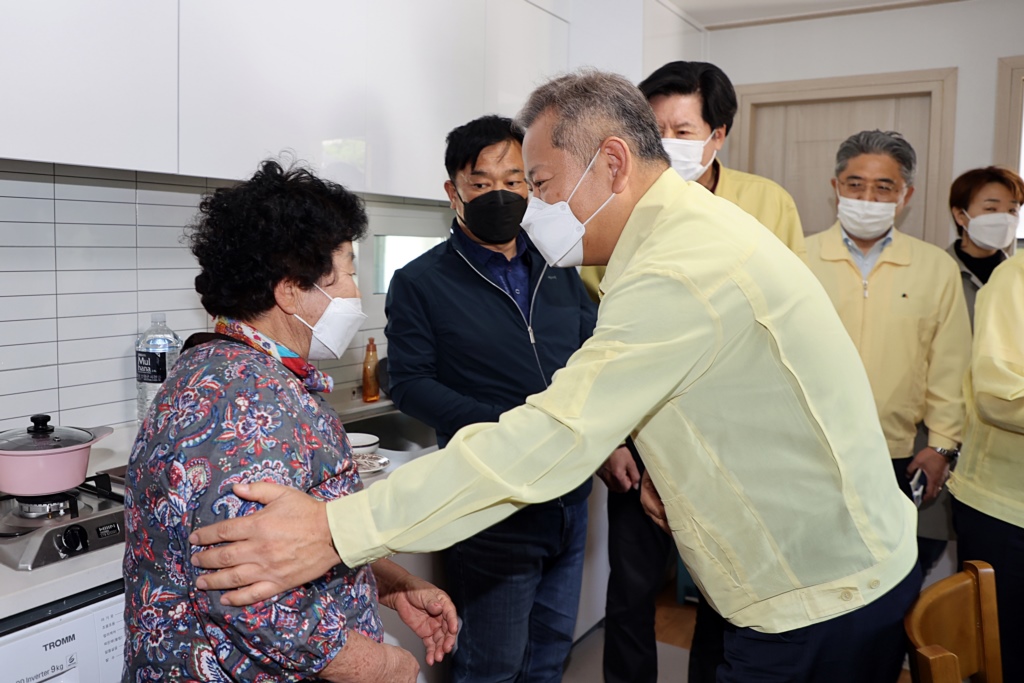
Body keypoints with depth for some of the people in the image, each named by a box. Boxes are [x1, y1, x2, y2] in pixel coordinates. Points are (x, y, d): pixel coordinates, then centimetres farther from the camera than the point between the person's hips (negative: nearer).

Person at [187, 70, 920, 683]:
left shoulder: (681, 270, -27)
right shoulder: (703, 227, 6)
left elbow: (553, 440, -32)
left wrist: (337, 531, -31)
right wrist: (674, 468, 2)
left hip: (824, 600, -9)